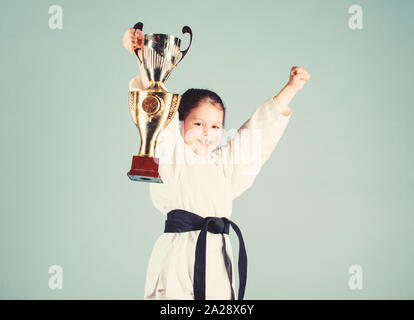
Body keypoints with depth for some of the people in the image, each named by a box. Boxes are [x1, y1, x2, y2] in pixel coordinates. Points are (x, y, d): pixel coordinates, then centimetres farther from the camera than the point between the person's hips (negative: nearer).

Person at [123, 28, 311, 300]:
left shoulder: (225, 162, 20)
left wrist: (290, 88, 26)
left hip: (217, 254, 5)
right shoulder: (170, 155, 5)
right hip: (178, 256, -5)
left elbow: (260, 128, 25)